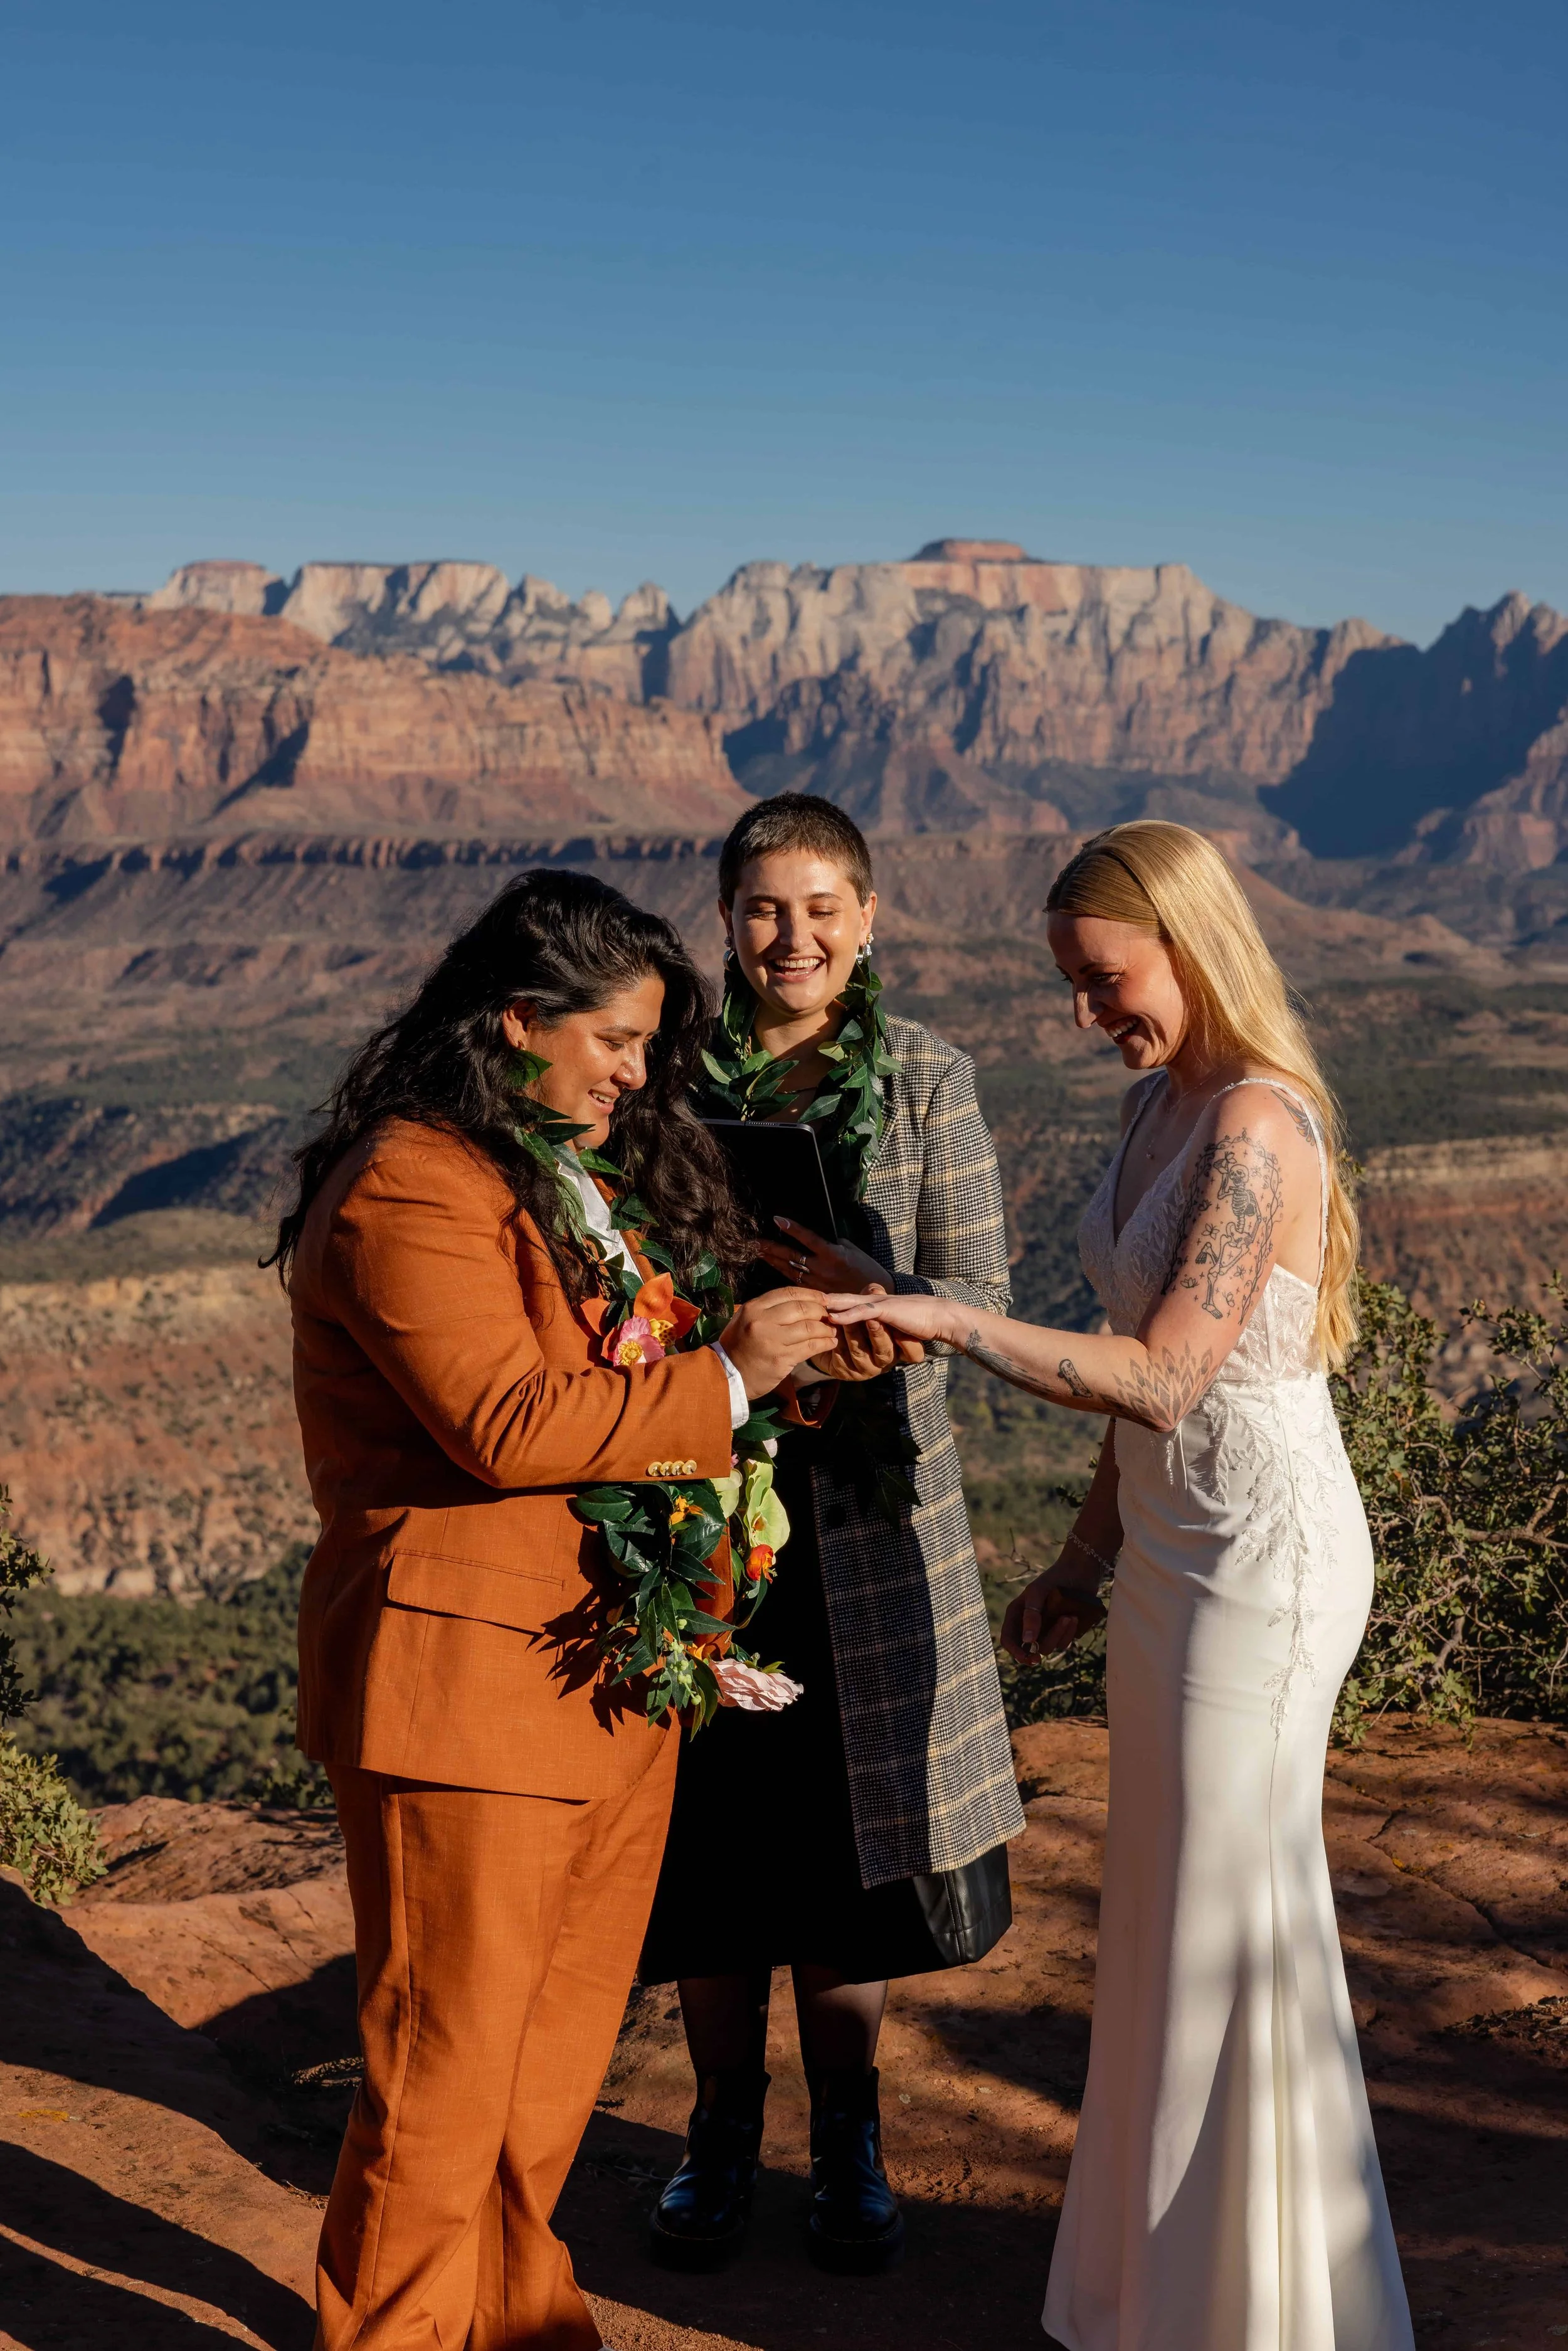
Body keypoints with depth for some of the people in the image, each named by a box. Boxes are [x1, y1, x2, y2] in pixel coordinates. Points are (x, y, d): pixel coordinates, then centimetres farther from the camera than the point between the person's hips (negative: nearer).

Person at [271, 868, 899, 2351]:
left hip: (615, 1674, 9)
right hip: (466, 1684, -9)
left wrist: (795, 1348, 9)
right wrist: (725, 1376, -19)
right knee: (445, 2070, 3)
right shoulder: (410, 1189, -16)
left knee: (560, 2052, 19)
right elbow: (505, 1425, -24)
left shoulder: (587, 1172, 17)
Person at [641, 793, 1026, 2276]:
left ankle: (845, 2142, 28)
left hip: (868, 1499, -1)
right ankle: (723, 2134, 28)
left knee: (849, 1826, 7)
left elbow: (983, 1292, -4)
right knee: (710, 1822, 7)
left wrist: (869, 1294, -23)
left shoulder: (927, 1082, 0)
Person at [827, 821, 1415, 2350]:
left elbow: (1160, 1377, -25)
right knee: (1171, 1916, 18)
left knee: (1235, 1927, 3)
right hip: (1171, 1549, 9)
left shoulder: (1255, 1126, -20)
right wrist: (1084, 1562, 16)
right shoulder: (1157, 1105, 9)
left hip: (1260, 1560, -9)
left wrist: (944, 1323, -23)